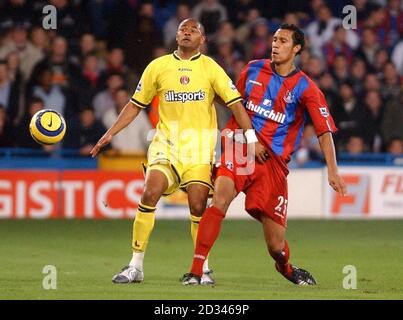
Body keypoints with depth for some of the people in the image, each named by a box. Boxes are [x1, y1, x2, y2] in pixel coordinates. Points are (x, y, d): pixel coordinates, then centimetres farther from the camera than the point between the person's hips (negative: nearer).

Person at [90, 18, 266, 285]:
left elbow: (235, 103, -1)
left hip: (201, 145, -1)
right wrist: (110, 134, 7)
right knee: (150, 194, -17)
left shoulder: (210, 68, 1)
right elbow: (135, 105, 13)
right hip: (167, 141, 1)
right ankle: (136, 266, -11)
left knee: (198, 206, -7)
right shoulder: (158, 66, 6)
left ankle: (203, 268, 12)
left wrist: (252, 139, -9)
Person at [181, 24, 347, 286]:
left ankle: (286, 268, 38)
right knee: (221, 197, -31)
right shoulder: (253, 70, 8)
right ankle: (196, 271, -31)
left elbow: (325, 131, -4)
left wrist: (333, 170, -14)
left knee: (276, 246, 0)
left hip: (274, 160, -1)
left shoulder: (305, 88, -1)